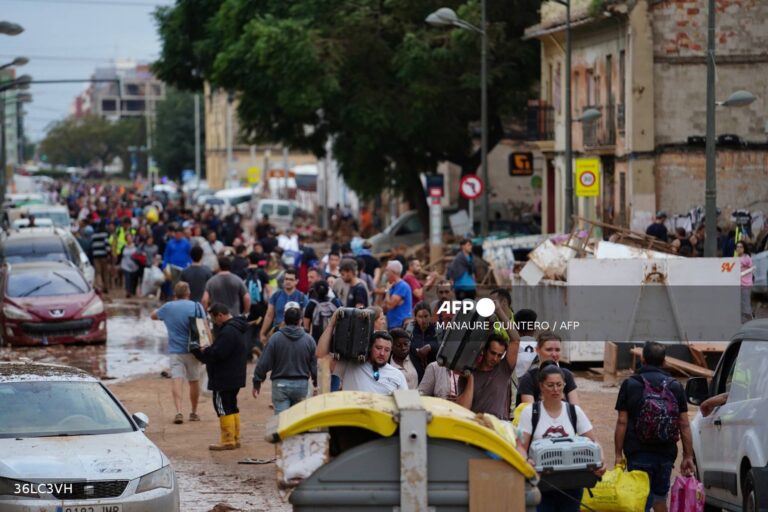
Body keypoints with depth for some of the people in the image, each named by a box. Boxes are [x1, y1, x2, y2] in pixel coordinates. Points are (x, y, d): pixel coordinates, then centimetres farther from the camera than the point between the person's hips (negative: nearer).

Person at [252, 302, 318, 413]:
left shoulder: (275, 338, -8)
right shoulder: (308, 340, -2)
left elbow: (264, 363, -7)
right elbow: (315, 365, 6)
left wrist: (257, 383, 3)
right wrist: (316, 383, 21)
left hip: (280, 384, -2)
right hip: (301, 385, 2)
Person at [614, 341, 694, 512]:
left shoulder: (630, 384, -2)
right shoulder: (675, 386, 6)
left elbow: (622, 422, -5)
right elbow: (684, 425, 4)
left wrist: (618, 454, -2)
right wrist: (688, 456, 8)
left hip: (639, 454, -3)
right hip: (666, 454, 3)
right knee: (660, 498, 18)